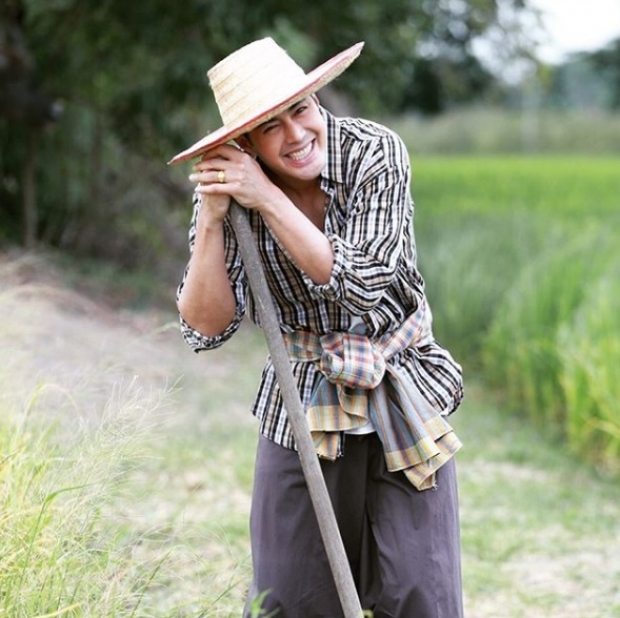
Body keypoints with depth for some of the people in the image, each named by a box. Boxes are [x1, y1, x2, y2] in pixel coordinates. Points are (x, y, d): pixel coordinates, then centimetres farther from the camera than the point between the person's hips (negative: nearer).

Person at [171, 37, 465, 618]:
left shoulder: (374, 152, -16)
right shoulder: (226, 184, -10)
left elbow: (362, 285, -24)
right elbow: (206, 326, -10)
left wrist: (268, 198, -28)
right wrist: (211, 219, -23)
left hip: (401, 394, -1)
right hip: (301, 403, 2)